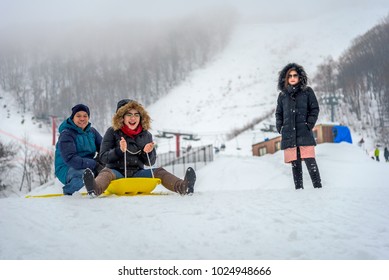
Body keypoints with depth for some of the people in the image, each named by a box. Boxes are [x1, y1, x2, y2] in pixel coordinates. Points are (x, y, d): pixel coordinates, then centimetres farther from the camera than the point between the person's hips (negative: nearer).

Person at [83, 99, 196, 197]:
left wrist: (147, 153, -9)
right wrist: (120, 150, -18)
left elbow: (150, 162, 14)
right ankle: (95, 189, -70)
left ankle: (182, 187, -46)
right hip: (117, 172, -3)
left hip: (137, 173, 3)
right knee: (107, 172, -34)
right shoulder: (112, 132, 4)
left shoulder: (146, 135, 12)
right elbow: (103, 157, -2)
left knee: (158, 172, -20)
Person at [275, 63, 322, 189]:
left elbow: (314, 109, 6)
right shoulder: (282, 95, 14)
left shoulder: (307, 91, 7)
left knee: (310, 161, -10)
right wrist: (279, 127, 7)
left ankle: (318, 186, -5)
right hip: (289, 134, 3)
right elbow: (278, 113, 21)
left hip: (304, 133, -3)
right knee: (295, 163, 3)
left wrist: (309, 124, -5)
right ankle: (298, 188, 7)